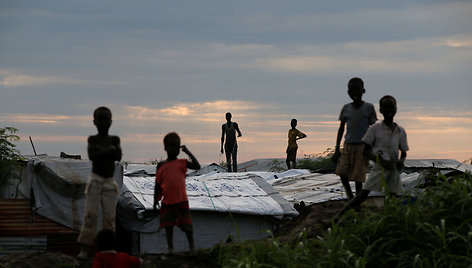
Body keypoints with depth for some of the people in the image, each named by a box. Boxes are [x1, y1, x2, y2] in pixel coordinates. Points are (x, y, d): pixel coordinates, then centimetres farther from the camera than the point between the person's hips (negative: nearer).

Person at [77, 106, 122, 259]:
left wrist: (100, 149, -15)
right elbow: (92, 156, -18)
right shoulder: (92, 139, 0)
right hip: (95, 180, -3)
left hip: (110, 182, 3)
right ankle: (84, 249, -10)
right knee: (90, 214, -9)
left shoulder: (115, 139, 7)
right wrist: (109, 150, -15)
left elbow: (118, 156, -10)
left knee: (109, 216, 0)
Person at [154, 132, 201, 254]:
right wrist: (156, 199, 9)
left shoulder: (182, 163, 2)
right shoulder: (161, 165, 7)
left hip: (181, 200, -2)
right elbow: (158, 184, 11)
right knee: (168, 225, 8)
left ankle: (192, 246, 12)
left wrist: (188, 152, -7)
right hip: (167, 201, 2)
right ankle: (170, 247, 19)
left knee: (186, 224, 0)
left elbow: (197, 166, -11)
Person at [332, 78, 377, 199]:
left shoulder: (368, 108, 0)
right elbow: (341, 129, 13)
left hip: (362, 145, -3)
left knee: (358, 175, -5)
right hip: (348, 145, 3)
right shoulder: (346, 108, 9)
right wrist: (337, 149, 8)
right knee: (342, 171, -11)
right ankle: (350, 196, 6)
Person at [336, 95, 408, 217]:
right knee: (363, 194, -12)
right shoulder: (375, 128, -1)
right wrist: (381, 161, -15)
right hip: (379, 166, -4)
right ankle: (339, 216, -11)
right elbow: (366, 151, -1)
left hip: (394, 168, 4)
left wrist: (401, 161, -5)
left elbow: (403, 152, 19)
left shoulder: (400, 131, 9)